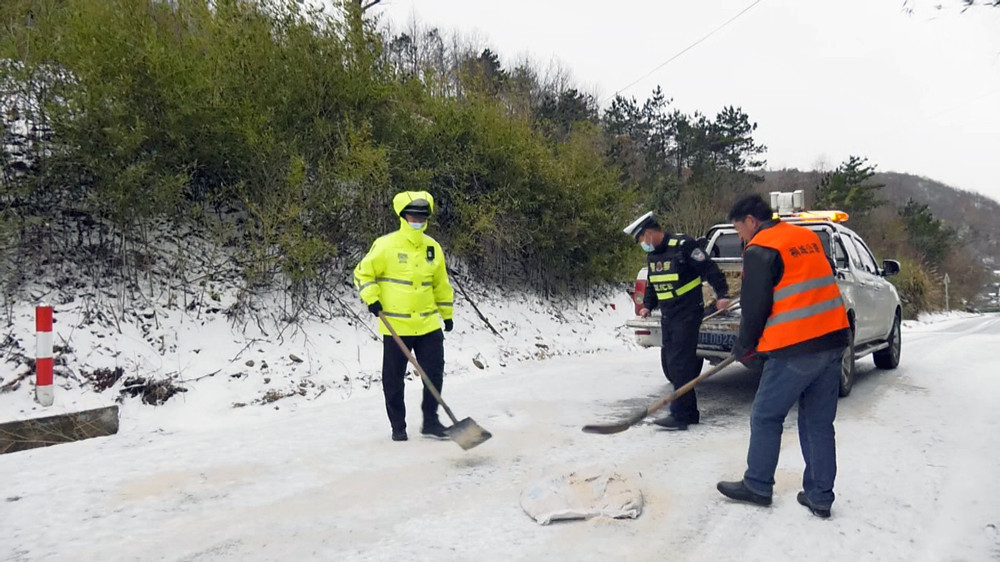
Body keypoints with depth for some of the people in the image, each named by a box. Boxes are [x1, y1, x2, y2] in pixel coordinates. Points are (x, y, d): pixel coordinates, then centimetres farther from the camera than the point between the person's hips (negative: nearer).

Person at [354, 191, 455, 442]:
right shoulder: (386, 245, -8)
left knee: (435, 373, 3)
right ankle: (398, 426, 21)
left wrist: (447, 313, 19)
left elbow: (441, 284, 17)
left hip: (428, 324, 4)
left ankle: (430, 420, 21)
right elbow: (363, 273, -1)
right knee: (393, 379, 5)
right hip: (396, 326, -3)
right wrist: (371, 298, -14)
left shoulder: (433, 247, 7)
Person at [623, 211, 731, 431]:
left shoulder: (683, 245, -14)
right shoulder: (651, 255, 12)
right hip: (668, 316, 9)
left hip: (688, 313, -9)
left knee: (680, 363, -12)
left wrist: (722, 294, -19)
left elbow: (709, 269, -14)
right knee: (668, 363, 8)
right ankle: (689, 412, 18)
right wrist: (648, 305, 12)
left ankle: (680, 415, -7)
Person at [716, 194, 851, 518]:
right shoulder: (808, 237, 16)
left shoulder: (760, 250, -9)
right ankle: (819, 497, 18)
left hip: (795, 349, -8)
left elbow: (755, 306, -10)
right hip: (832, 339, 8)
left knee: (765, 418, 7)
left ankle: (757, 486, 17)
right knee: (819, 422, 13)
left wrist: (744, 347, 6)